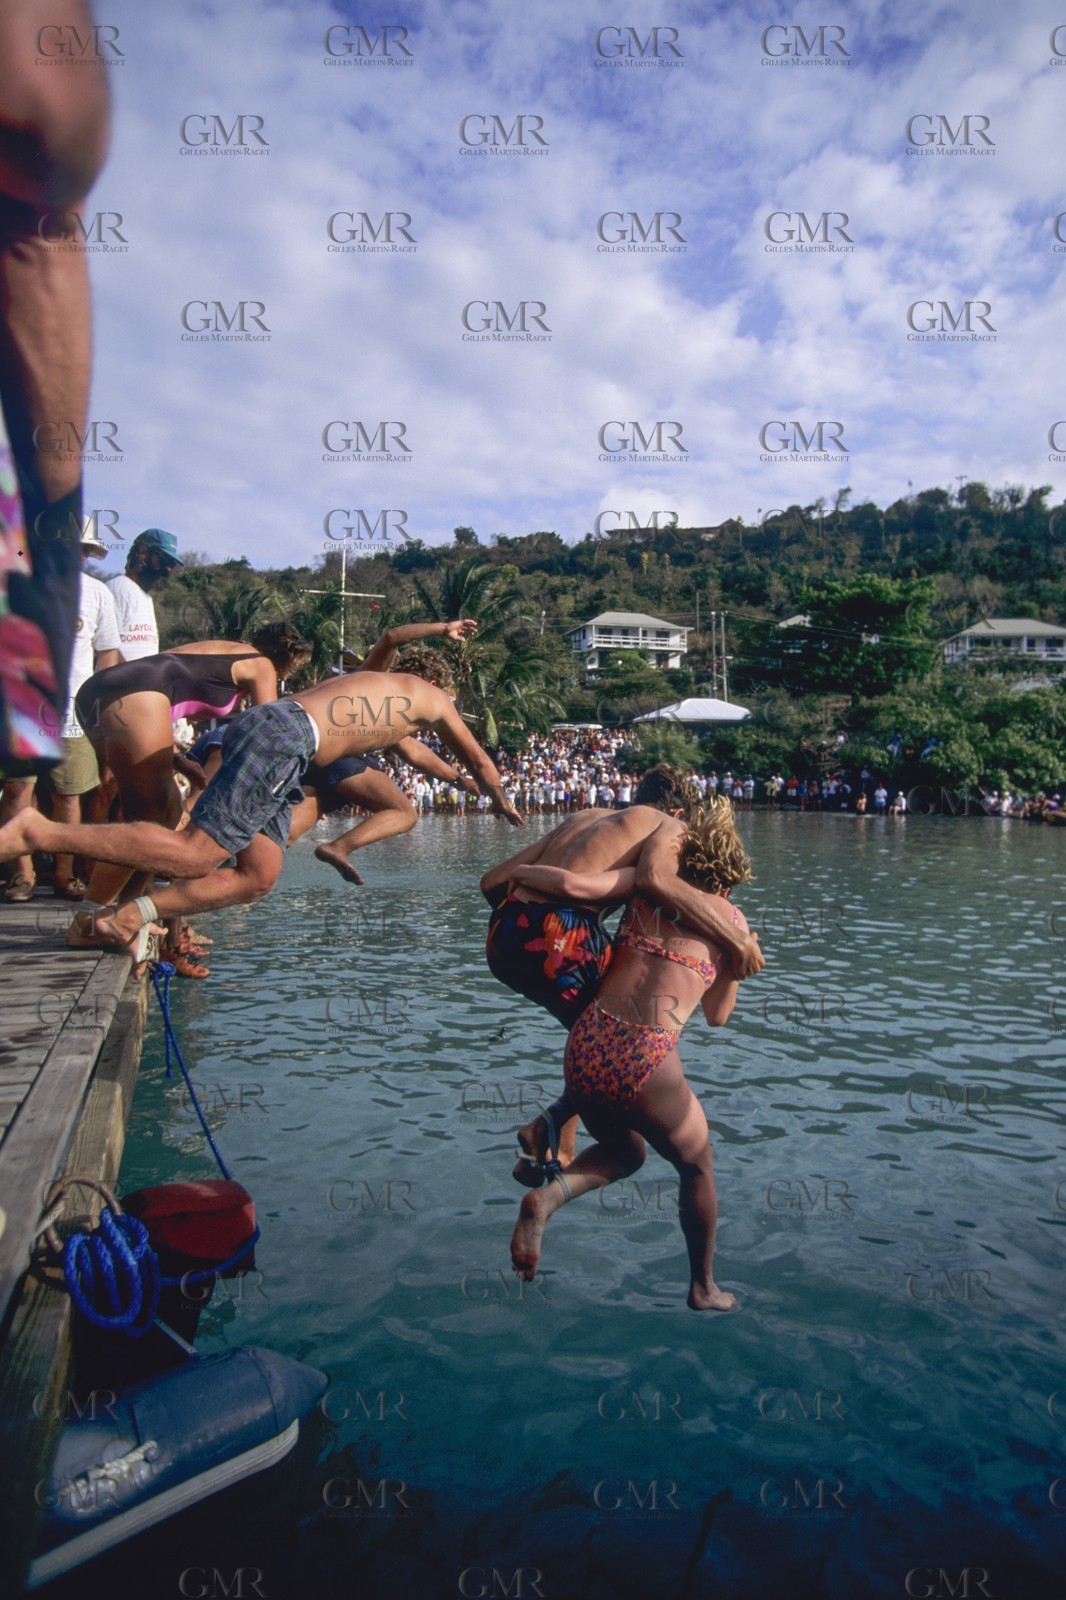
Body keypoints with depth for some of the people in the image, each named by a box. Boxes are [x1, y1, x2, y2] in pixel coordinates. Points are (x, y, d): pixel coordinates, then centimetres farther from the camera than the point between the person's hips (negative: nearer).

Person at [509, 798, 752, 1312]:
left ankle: (547, 1197, 5)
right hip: (644, 1060, -3)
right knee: (697, 1170, 27)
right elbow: (717, 1016, 19)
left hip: (585, 1045, 3)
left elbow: (575, 883, -6)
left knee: (623, 1153, 32)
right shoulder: (732, 922, 10)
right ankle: (703, 1289, 42)